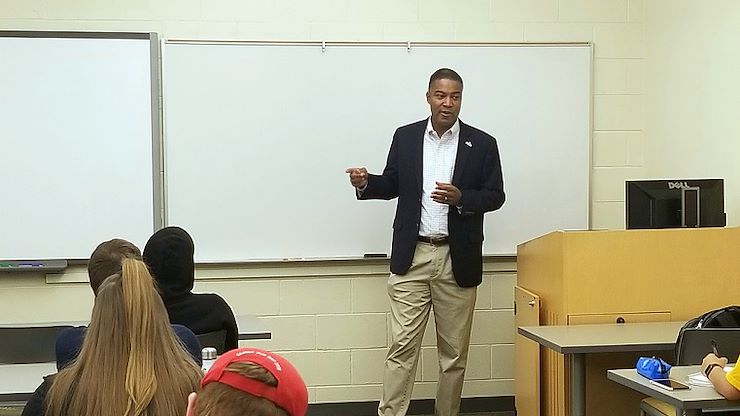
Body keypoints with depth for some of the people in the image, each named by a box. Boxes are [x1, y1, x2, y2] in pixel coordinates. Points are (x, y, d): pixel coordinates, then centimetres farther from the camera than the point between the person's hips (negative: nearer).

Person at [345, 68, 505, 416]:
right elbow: (392, 185, 14)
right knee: (402, 345, -3)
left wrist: (461, 198, -18)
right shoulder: (405, 137, 7)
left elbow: (495, 195, 1)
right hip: (411, 257, 0)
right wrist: (366, 183, -7)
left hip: (458, 260, 0)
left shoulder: (482, 144, 2)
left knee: (454, 350, 8)